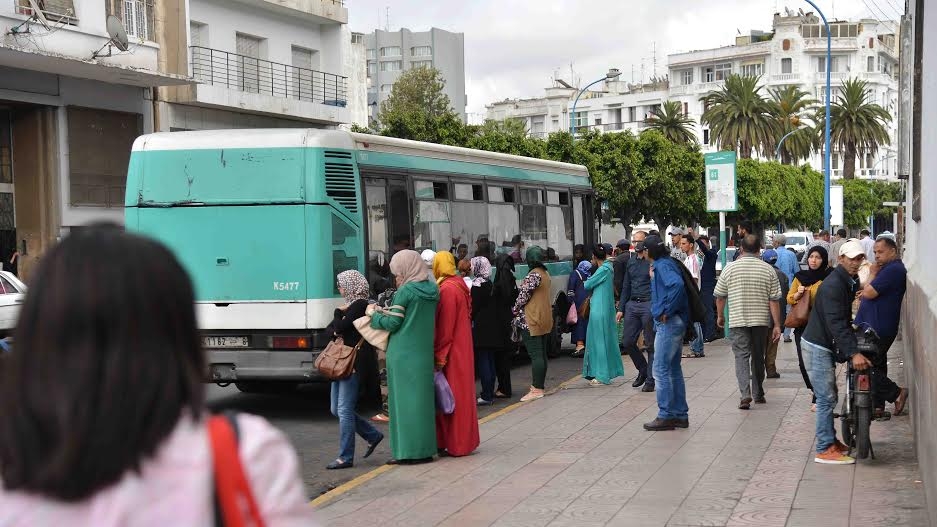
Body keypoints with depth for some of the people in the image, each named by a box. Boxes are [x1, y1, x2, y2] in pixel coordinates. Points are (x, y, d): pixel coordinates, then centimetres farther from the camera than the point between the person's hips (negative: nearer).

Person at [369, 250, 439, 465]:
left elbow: (393, 323, -12)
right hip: (425, 352, 7)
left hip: (403, 354, -7)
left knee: (405, 399, -1)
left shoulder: (405, 291, -12)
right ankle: (425, 449, 15)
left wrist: (374, 313, 5)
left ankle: (408, 451, 1)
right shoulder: (432, 290, 8)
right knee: (423, 398, 11)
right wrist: (385, 311, 16)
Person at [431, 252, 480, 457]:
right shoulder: (458, 285, 11)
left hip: (451, 352, -9)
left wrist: (439, 356, -16)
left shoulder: (447, 290, -17)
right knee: (460, 395, 13)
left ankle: (454, 444, 3)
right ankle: (462, 441, 19)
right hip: (461, 348, 9)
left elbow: (444, 327, -19)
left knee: (452, 396, -2)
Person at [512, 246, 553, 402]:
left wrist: (515, 311, 0)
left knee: (535, 355, -9)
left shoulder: (533, 275, -16)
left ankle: (536, 389, -9)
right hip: (545, 319, 9)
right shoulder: (545, 273, 12)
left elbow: (523, 296, -14)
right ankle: (539, 386, 18)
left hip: (532, 320, -9)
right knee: (541, 354, 12)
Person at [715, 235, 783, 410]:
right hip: (761, 321, 2)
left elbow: (720, 296, 5)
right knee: (758, 357, 15)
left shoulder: (730, 269, -2)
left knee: (741, 356, -2)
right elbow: (774, 300, -3)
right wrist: (777, 326, 1)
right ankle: (758, 394, 26)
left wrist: (720, 316, 21)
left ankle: (745, 394, -19)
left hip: (737, 321, -2)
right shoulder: (768, 270, -1)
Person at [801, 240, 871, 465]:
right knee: (826, 398, -9)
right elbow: (835, 323, -30)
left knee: (829, 396, 17)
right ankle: (825, 450, -6)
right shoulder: (833, 284, -21)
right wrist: (853, 353, -35)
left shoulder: (849, 282, 12)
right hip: (817, 347, -10)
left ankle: (831, 440, 27)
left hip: (826, 346, 10)